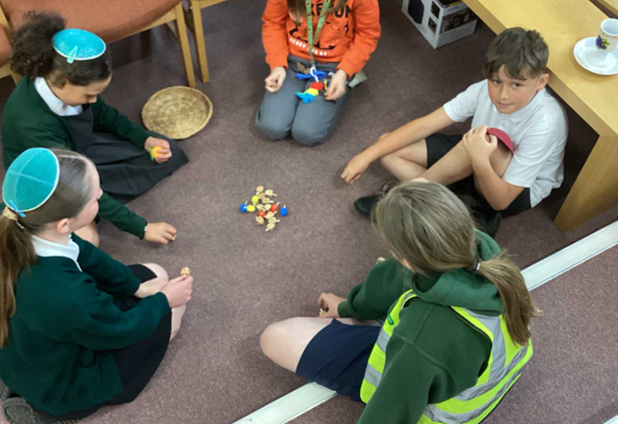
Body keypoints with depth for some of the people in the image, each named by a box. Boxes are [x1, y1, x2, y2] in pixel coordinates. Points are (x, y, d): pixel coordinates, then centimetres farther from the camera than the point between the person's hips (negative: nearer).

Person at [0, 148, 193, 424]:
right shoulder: (66, 295, -44)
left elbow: (86, 256, -4)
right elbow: (121, 330, -23)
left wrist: (138, 287, 3)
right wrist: (163, 300, -5)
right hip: (62, 388, -6)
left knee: (153, 274, 14)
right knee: (172, 311, 9)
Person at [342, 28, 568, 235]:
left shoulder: (544, 124, -32)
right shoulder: (486, 90, -19)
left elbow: (501, 201, -30)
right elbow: (425, 125, -15)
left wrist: (480, 162, -49)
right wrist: (367, 156, -16)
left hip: (520, 193, -5)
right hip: (474, 168, 6)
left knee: (481, 142, -39)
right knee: (388, 147, -8)